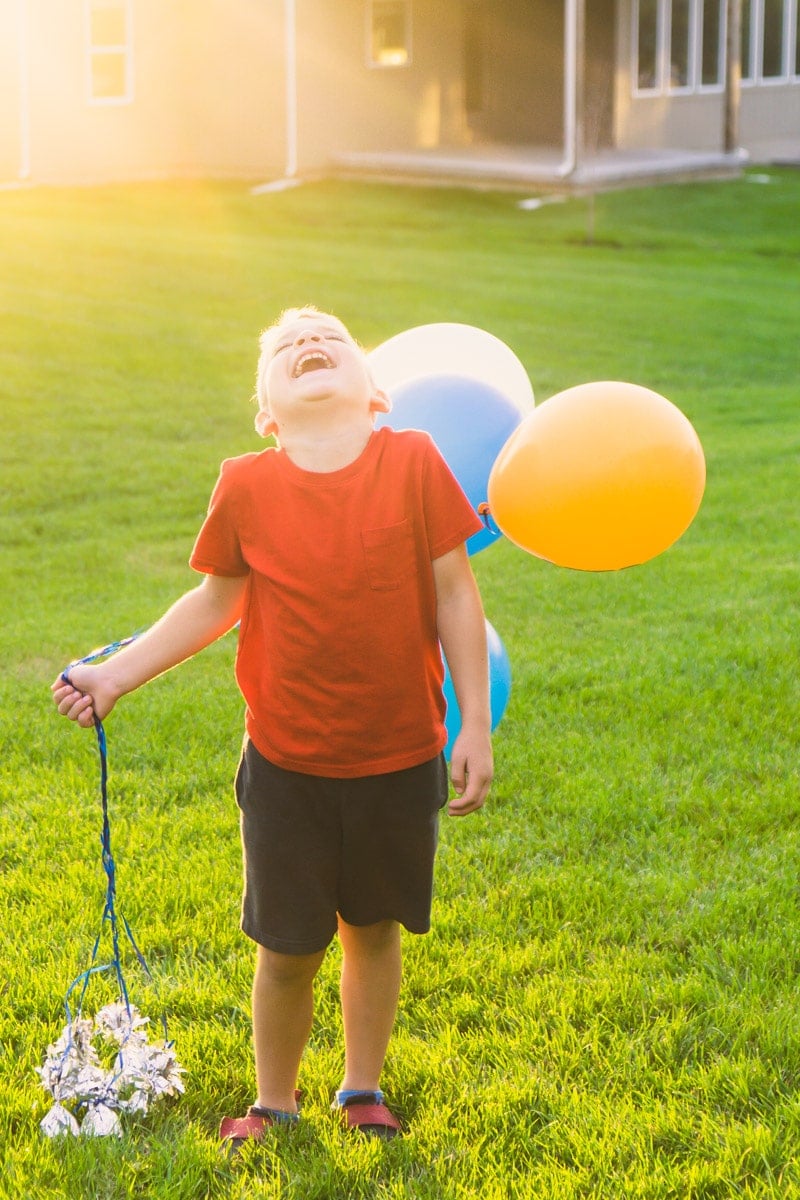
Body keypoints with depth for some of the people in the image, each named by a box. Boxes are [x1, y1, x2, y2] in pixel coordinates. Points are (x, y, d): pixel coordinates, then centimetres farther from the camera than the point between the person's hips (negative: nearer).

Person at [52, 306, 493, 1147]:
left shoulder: (414, 464, -10)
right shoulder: (246, 488, -9)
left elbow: (454, 595, -4)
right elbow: (215, 604, 4)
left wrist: (474, 723, -4)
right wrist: (116, 676, 0)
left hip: (399, 759, 0)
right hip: (287, 763, 0)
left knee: (374, 927, 17)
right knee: (287, 946, 10)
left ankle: (362, 1089, 39)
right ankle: (273, 1102, 34)